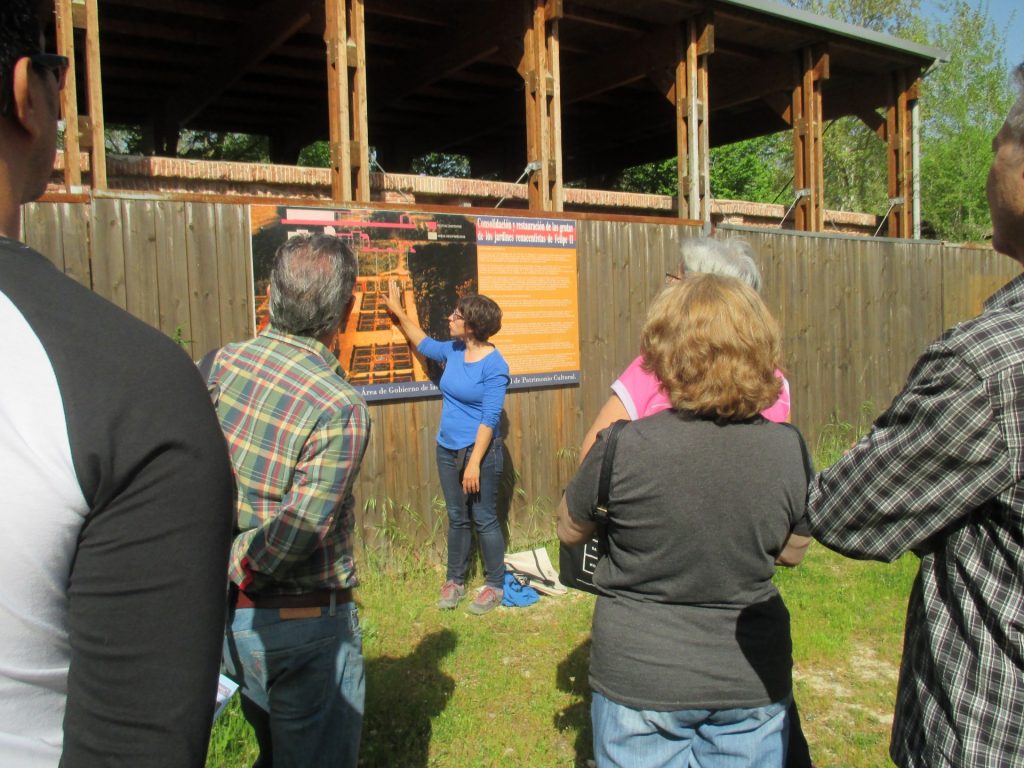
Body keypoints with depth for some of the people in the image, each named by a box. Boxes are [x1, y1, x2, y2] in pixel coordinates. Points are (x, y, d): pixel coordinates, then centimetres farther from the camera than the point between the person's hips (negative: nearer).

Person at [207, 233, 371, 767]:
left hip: (226, 618, 6)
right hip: (302, 623, -6)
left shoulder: (220, 364, -5)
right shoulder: (341, 409, -24)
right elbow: (300, 529, -26)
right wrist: (241, 575, -8)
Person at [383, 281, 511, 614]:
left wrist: (474, 463, -21)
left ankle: (495, 586, 19)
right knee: (456, 518, 16)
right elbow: (424, 344, 25)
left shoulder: (494, 366, -18)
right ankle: (454, 581, 29)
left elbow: (489, 419, -20)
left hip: (479, 451, -7)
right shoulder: (453, 350, 3)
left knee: (484, 520, 4)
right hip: (447, 449, 7)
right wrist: (398, 311, 26)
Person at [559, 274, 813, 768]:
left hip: (641, 680, -2)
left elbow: (569, 532, -4)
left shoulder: (624, 448, -22)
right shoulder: (788, 449, -14)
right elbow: (791, 553, 3)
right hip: (753, 683, 3)